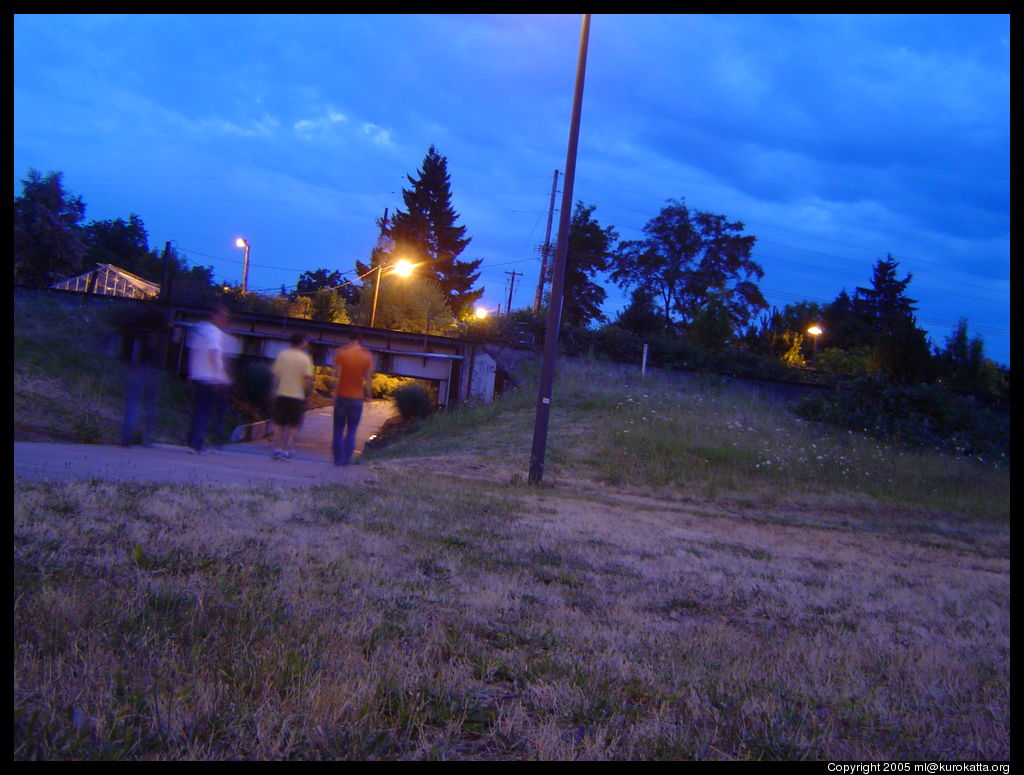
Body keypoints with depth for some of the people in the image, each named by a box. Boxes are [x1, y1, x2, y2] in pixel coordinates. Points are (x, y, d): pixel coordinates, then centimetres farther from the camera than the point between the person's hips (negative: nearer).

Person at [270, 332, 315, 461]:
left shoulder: (282, 355, 2)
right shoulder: (305, 358, -6)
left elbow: (276, 375, 3)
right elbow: (308, 379, -13)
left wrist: (274, 392, 12)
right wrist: (308, 391, 5)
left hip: (282, 394, 2)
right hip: (297, 395, -2)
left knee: (281, 424, 14)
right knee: (294, 426, 8)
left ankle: (280, 448, 7)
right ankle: (286, 450, 0)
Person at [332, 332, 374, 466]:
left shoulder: (341, 353, -5)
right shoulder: (367, 356, -3)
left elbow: (336, 375, -10)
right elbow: (368, 378, -5)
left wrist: (334, 394, -6)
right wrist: (367, 394, 6)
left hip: (342, 396, 0)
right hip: (357, 398, 0)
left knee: (338, 429, 10)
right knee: (351, 430, 10)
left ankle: (338, 459, 8)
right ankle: (346, 459, 5)